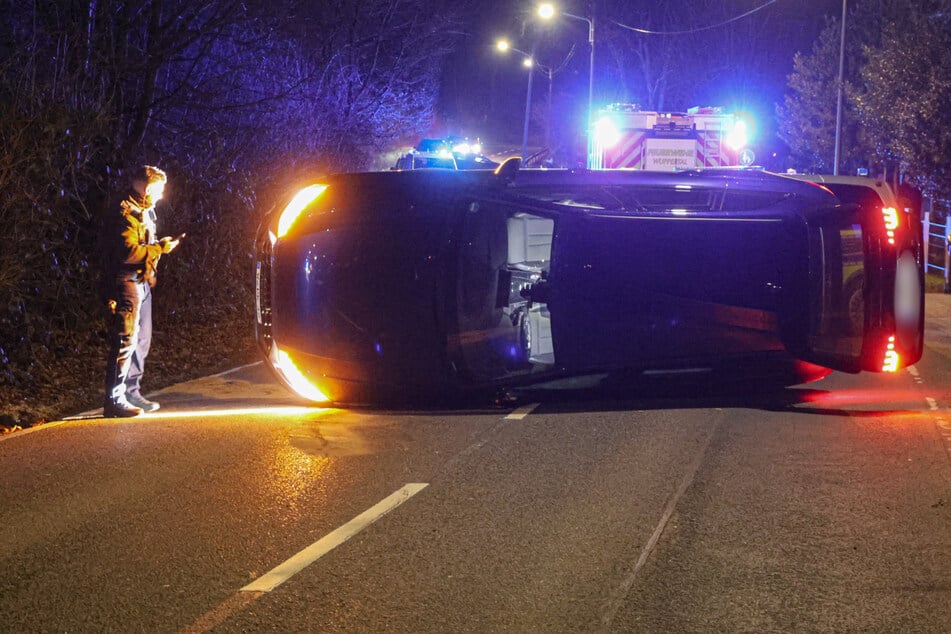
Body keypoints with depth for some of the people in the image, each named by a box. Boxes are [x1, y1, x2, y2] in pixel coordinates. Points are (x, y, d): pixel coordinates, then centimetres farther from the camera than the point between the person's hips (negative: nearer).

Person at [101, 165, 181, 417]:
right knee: (126, 340, -13)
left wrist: (160, 245, 8)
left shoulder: (144, 212, 17)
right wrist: (160, 248, -18)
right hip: (126, 282, -11)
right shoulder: (127, 215, -16)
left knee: (142, 339, 15)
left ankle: (131, 392, 23)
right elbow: (129, 252, -25)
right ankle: (114, 399, -13)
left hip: (142, 282, 11)